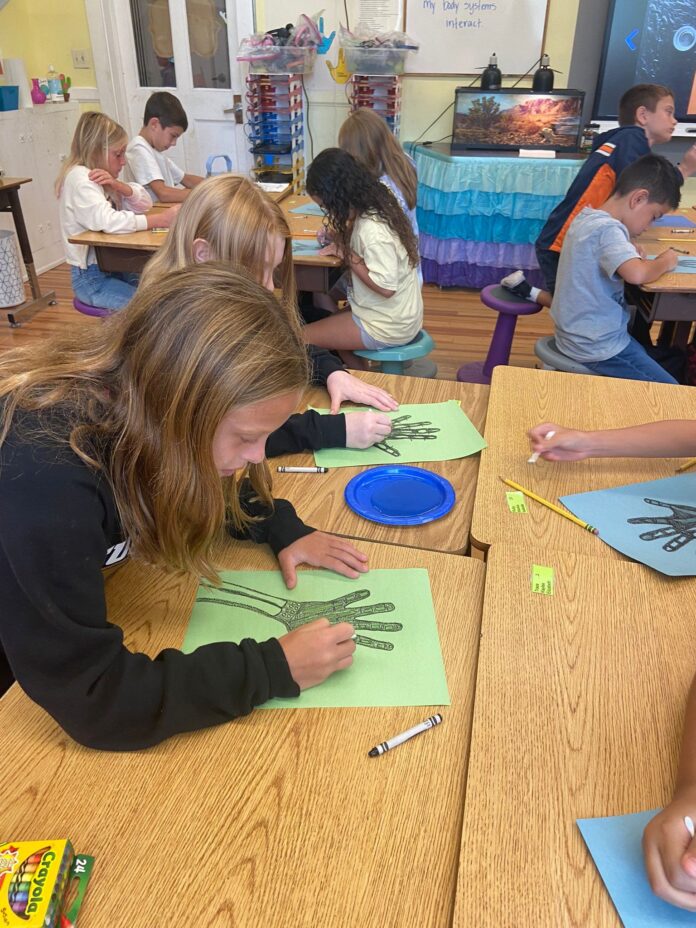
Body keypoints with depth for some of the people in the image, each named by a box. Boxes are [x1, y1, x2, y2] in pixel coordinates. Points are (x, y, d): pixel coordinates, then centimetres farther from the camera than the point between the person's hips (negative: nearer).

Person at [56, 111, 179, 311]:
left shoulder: (98, 177, 11)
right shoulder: (79, 178, -16)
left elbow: (144, 203, 6)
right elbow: (107, 221, -32)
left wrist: (117, 185, -13)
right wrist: (161, 219, -31)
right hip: (91, 277, -9)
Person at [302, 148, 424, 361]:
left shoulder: (373, 230, -27)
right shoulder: (374, 208, 0)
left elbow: (385, 287, -28)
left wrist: (346, 253, -19)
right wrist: (341, 237, -3)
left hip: (387, 327, -9)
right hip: (393, 314, 9)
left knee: (301, 338, -4)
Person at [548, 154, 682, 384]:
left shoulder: (586, 217, 5)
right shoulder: (608, 229, -21)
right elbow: (637, 274, -37)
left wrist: (628, 249, 8)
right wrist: (665, 261, -17)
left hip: (578, 335, 10)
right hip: (597, 348, -10)